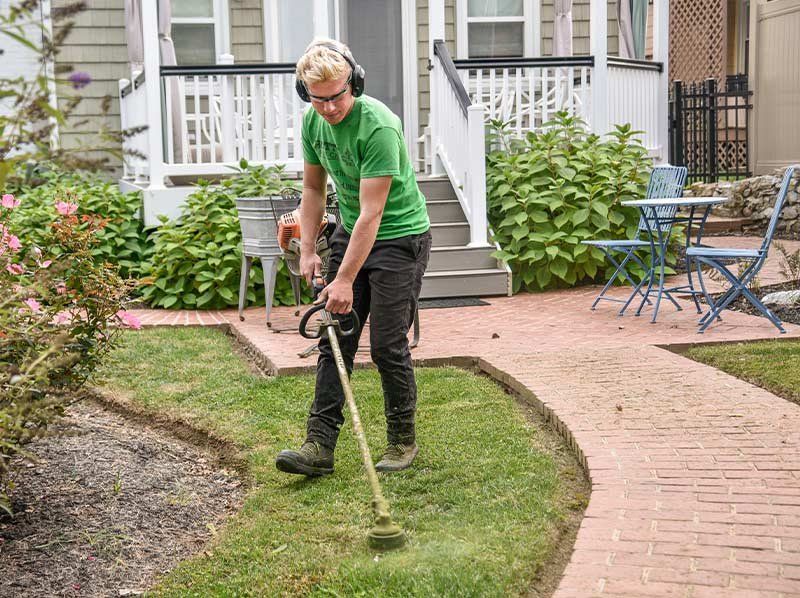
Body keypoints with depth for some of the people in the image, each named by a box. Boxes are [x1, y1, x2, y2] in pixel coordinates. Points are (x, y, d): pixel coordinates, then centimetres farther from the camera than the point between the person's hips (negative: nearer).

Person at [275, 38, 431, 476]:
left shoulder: (378, 125, -27)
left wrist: (345, 280, -26)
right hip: (349, 232, 7)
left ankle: (403, 441, 13)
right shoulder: (313, 121, -3)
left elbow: (371, 213, -27)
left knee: (387, 344, -6)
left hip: (400, 237, -7)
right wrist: (307, 250, 3)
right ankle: (320, 445, 3)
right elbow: (313, 188, 11)